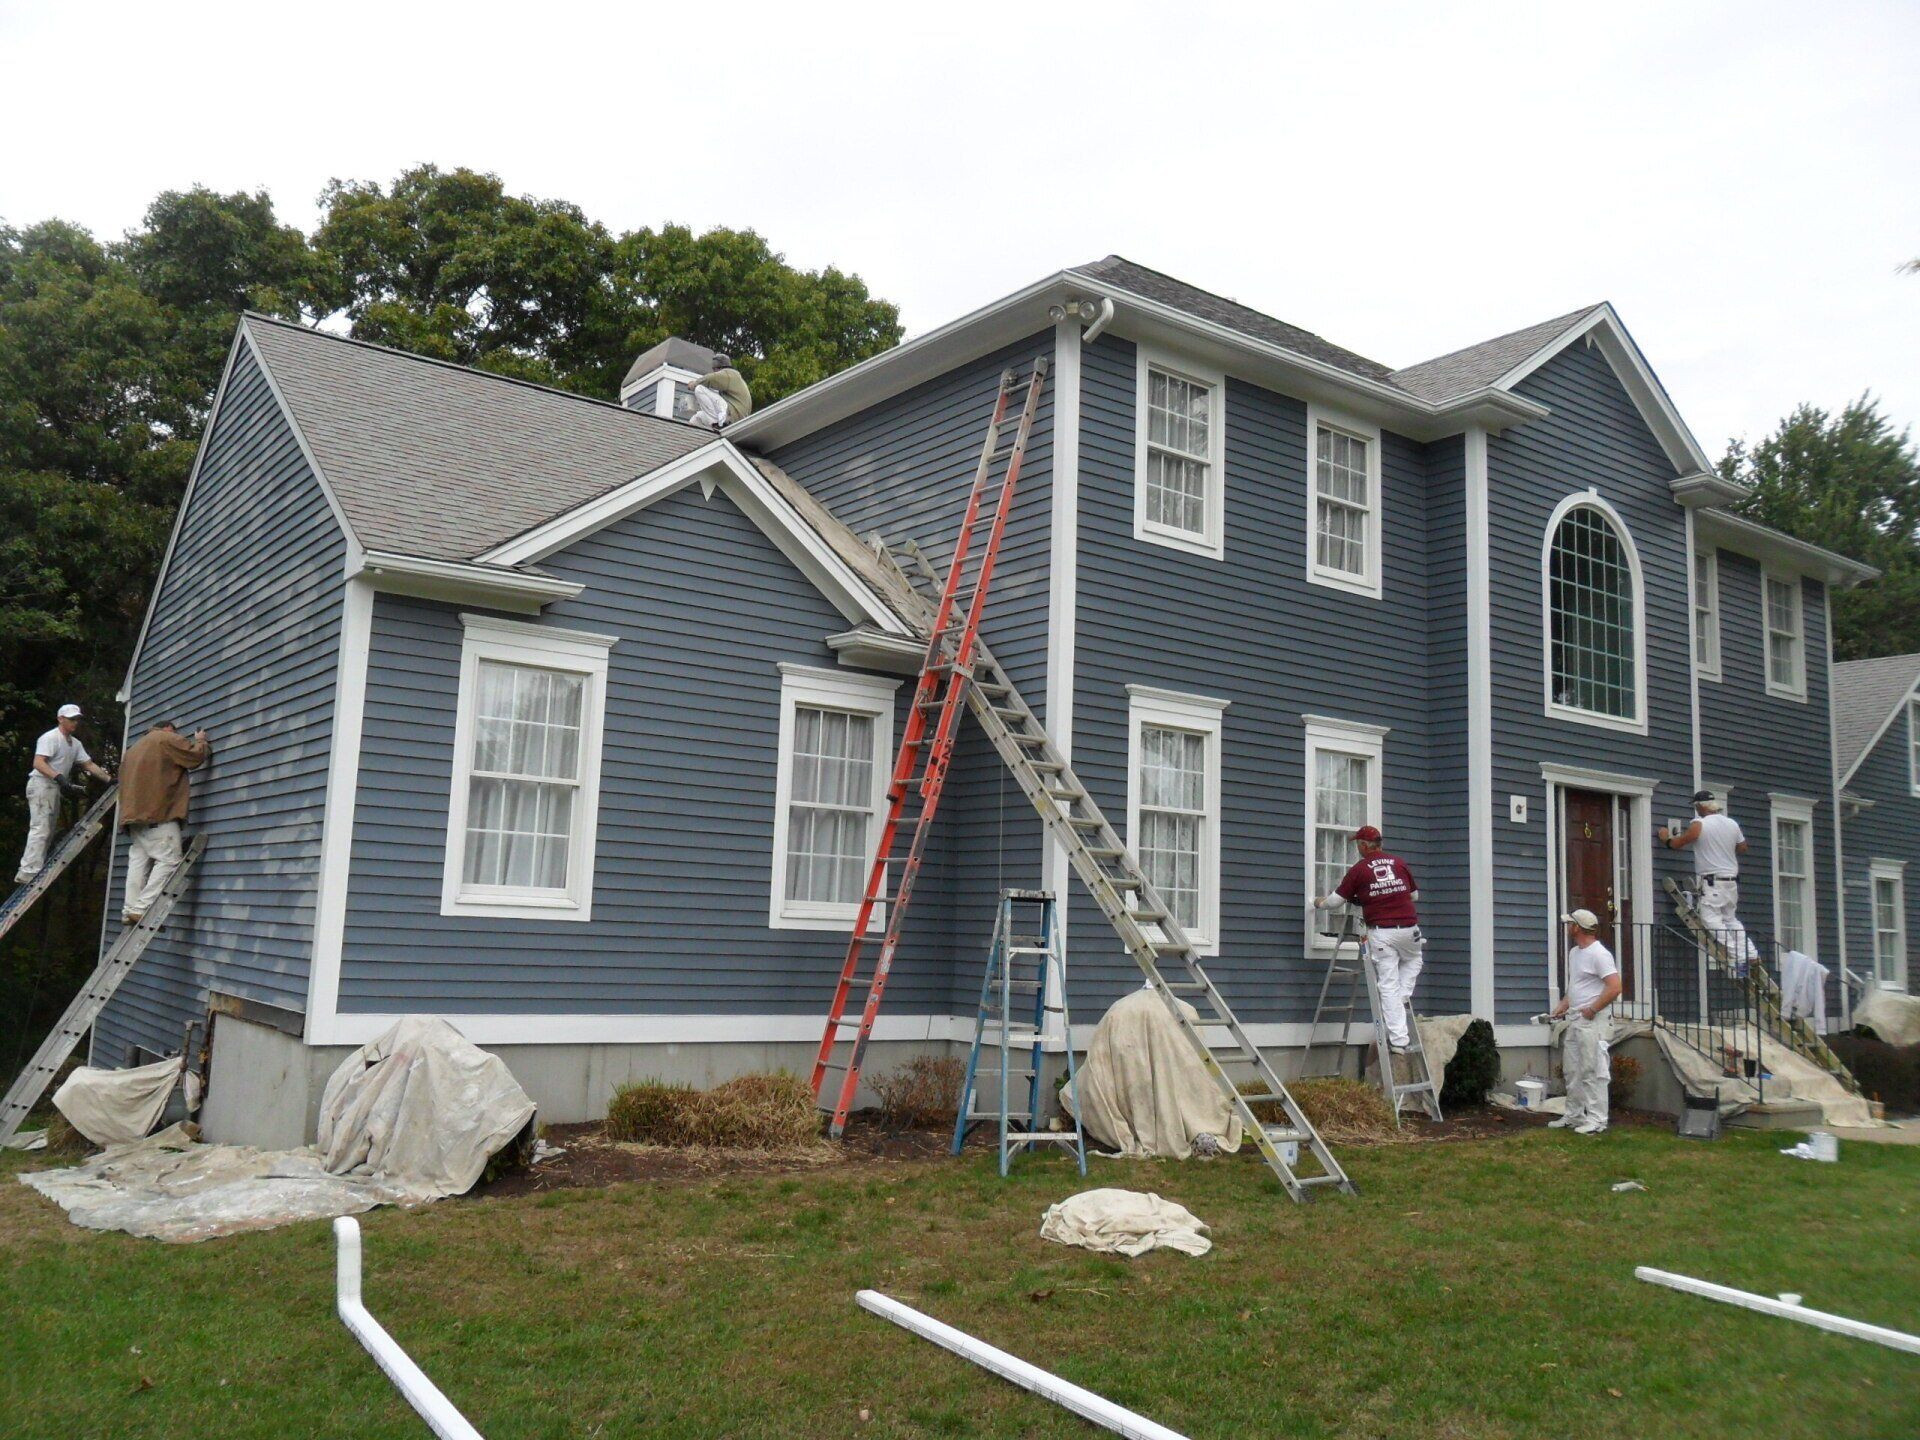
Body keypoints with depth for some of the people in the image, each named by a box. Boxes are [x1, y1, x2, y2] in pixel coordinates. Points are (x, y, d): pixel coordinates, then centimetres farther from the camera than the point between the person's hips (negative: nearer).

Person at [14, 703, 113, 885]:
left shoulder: (75, 743, 15)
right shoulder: (50, 738, -12)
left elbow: (89, 765, 17)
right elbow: (38, 763, -23)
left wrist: (109, 778, 7)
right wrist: (57, 776, -36)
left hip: (54, 787, 10)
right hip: (41, 784, -10)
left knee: (47, 832, 13)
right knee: (40, 829, -16)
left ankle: (34, 869, 20)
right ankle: (28, 871, -20)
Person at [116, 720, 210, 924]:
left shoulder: (135, 748, 29)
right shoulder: (168, 739, 2)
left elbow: (124, 782, 28)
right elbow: (196, 756, -1)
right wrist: (200, 741, 19)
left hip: (134, 814, 9)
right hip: (158, 815, -9)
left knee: (138, 863, 4)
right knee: (168, 861, -12)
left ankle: (129, 911, -4)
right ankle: (141, 908, -22)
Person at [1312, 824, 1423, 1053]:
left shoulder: (1359, 869, 0)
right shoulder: (1399, 862, 10)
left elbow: (1337, 898, 5)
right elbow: (1415, 894, 20)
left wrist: (1319, 903, 26)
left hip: (1380, 932, -2)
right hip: (1408, 928, 2)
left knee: (1388, 985, 1)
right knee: (1413, 960, 34)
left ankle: (1398, 1040, -1)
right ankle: (1405, 997, 14)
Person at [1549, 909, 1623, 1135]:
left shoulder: (1599, 954, -15)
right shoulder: (1574, 952, 15)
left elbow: (1614, 987, -21)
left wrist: (1591, 1009, -18)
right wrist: (1563, 1005, 12)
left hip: (1591, 1021, -10)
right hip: (1574, 1020, 10)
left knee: (1592, 1072, -6)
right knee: (1572, 1071, 14)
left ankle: (1596, 1120, -1)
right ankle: (1574, 1116, 23)